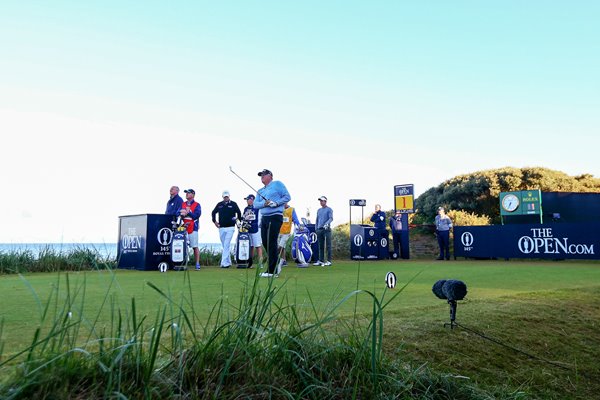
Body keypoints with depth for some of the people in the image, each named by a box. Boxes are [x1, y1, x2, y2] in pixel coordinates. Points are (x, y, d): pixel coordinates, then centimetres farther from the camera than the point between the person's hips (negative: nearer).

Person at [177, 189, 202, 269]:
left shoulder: (197, 205, 2)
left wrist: (188, 213, -11)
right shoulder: (183, 204, 17)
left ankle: (197, 263, 1)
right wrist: (182, 213, -13)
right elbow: (178, 213, 6)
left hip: (193, 228, -4)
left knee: (195, 246, -3)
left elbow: (197, 215, -10)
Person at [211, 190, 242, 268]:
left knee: (226, 245, -12)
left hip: (230, 228, -4)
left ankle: (224, 263, -14)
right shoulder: (219, 204, 9)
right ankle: (228, 262, 19)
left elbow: (239, 213, 10)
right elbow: (214, 212, 22)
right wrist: (214, 221, 12)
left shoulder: (233, 204, 1)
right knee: (225, 246, 9)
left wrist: (238, 221, 5)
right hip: (221, 228, 4)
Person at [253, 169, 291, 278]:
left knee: (272, 243, -9)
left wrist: (276, 203, -16)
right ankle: (275, 265, 21)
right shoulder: (260, 191, 21)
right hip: (264, 218, 7)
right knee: (265, 243, 6)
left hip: (275, 217, -7)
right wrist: (264, 203, -11)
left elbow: (287, 197, -4)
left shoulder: (277, 184, 2)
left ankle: (272, 271, -4)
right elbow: (255, 204, 9)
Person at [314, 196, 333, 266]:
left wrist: (326, 224, -28)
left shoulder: (329, 209, 2)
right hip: (319, 229, 6)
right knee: (320, 246, 7)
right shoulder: (319, 210, 21)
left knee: (328, 246, -6)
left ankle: (329, 261, -6)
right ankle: (320, 260, 10)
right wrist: (316, 229, 15)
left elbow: (331, 218, -11)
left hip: (326, 229, -6)